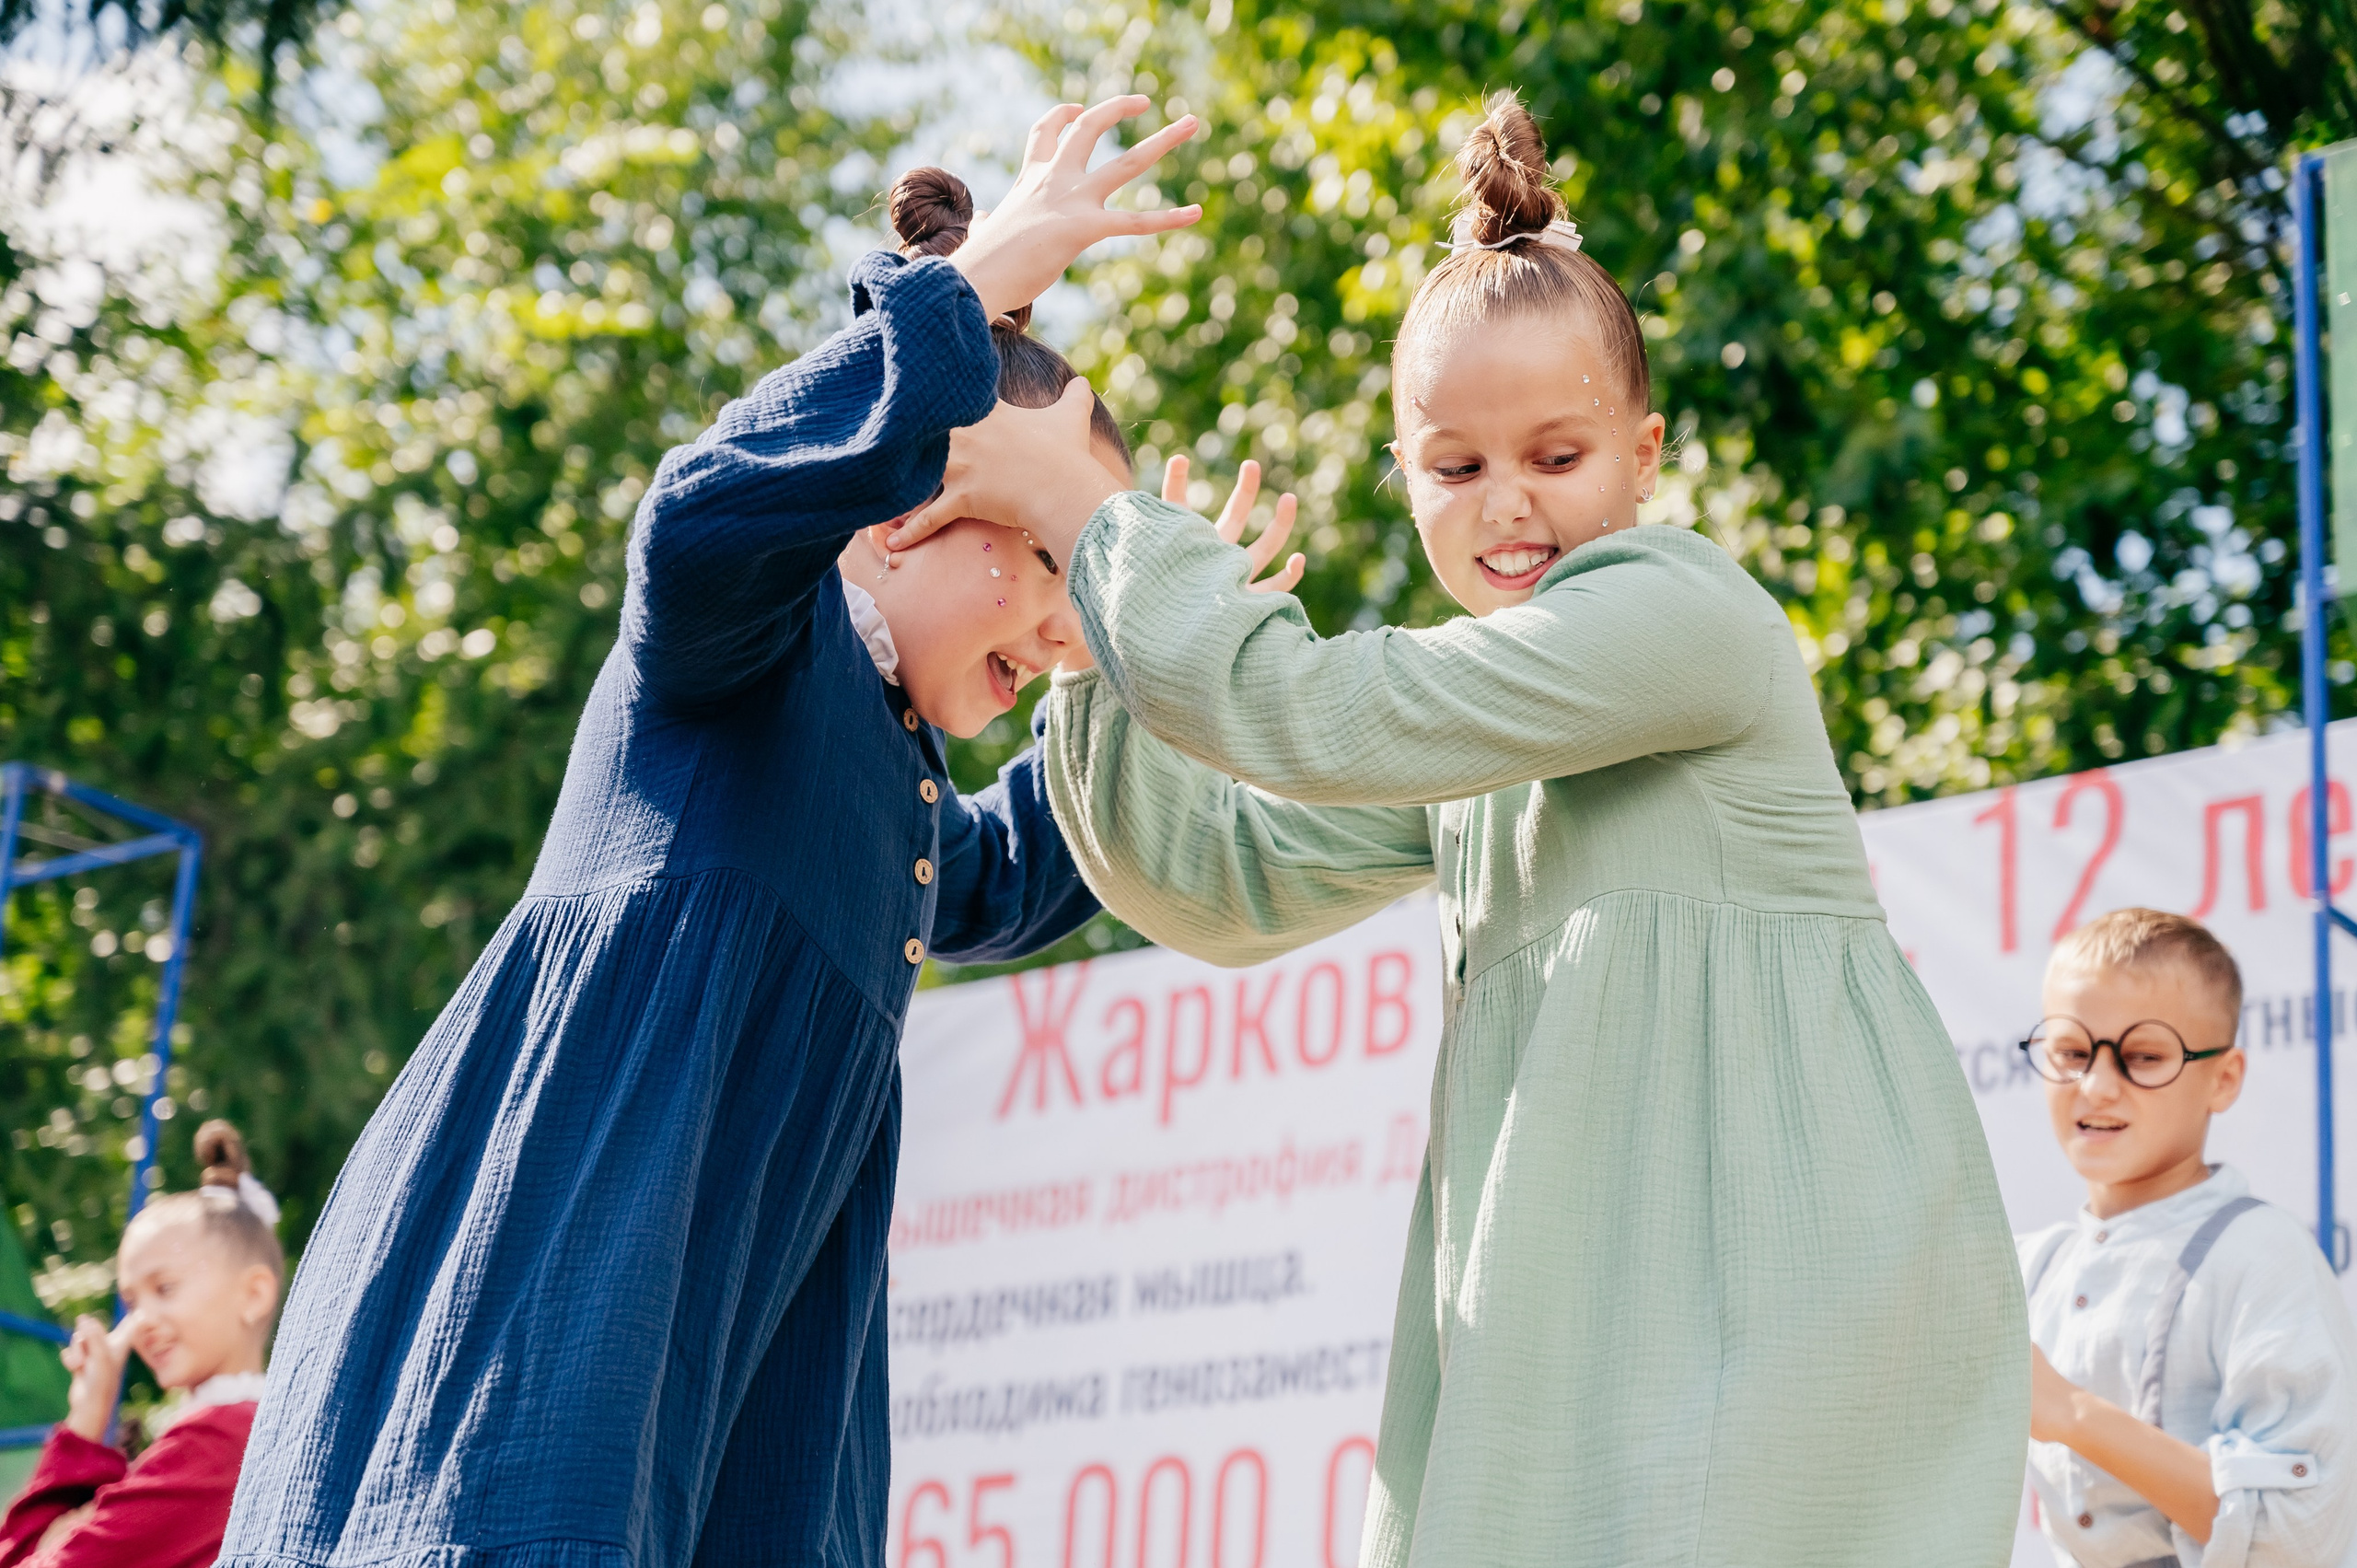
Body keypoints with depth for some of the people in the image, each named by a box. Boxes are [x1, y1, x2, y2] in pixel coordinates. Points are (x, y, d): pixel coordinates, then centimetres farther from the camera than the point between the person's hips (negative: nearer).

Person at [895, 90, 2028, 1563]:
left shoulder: (1683, 612, -9)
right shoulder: (1474, 737, 19)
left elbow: (1318, 717, -14)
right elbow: (1223, 883, 17)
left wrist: (1086, 508, -5)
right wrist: (1097, 630, 5)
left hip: (1771, 1276, -8)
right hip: (1593, 1303, 8)